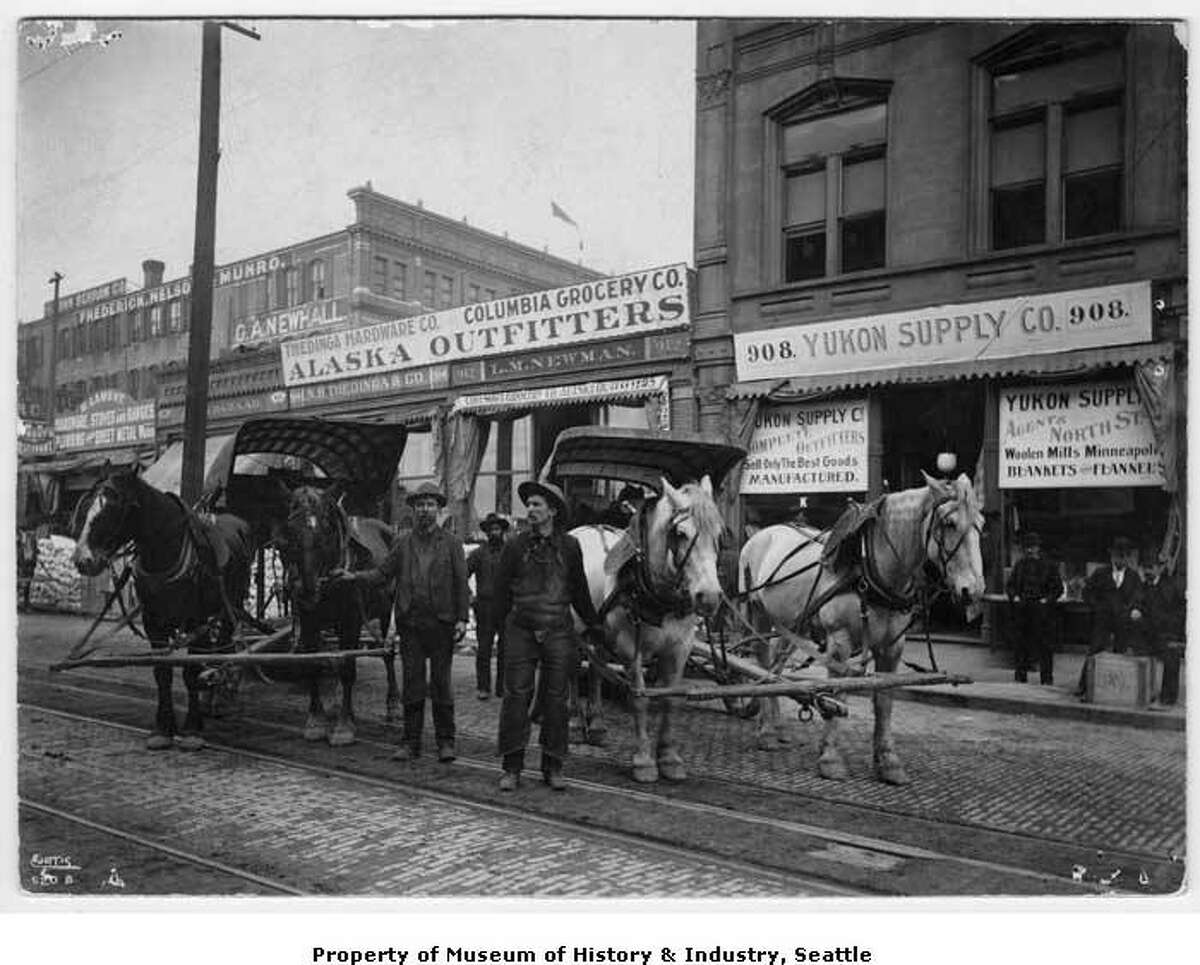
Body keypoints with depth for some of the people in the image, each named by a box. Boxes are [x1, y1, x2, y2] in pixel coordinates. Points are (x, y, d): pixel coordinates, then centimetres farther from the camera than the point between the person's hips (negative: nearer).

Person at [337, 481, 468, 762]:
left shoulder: (451, 542, 4)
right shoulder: (402, 543, 11)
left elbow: (461, 583, 2)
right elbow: (383, 573, 7)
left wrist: (461, 618, -6)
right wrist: (355, 576, -10)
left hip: (441, 623, -2)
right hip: (410, 623, 2)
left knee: (441, 683, 2)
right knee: (412, 683, 6)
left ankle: (445, 742, 12)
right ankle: (410, 743, 14)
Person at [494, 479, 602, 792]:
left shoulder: (570, 546, 5)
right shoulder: (515, 546, 2)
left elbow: (579, 591, 15)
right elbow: (502, 592, 8)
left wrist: (594, 625, 19)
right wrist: (502, 627, 7)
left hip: (558, 631, 1)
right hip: (521, 631, -1)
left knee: (555, 700, 5)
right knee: (516, 696, -2)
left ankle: (552, 768, 15)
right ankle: (511, 768, 7)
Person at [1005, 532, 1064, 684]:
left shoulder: (1049, 566, 0)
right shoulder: (1020, 564, 9)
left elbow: (1058, 588, 2)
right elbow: (1010, 585, 15)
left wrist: (1047, 599, -10)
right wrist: (1014, 596, -3)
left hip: (1042, 610, -3)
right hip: (1022, 610, 3)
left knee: (1044, 645, -1)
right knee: (1020, 644, 7)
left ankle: (1047, 678, 7)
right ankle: (1020, 676, 17)